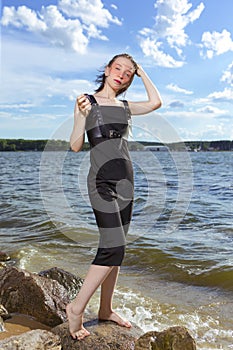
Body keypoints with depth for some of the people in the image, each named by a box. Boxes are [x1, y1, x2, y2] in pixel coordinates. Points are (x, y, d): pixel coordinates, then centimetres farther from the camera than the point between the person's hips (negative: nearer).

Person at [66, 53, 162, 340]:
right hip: (102, 181, -6)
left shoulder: (124, 106, 16)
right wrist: (82, 114, -17)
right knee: (114, 249, -14)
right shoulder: (88, 102, 2)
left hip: (125, 181, 6)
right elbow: (75, 146, -3)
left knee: (113, 248, 9)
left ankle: (106, 310, 21)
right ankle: (76, 307, 1)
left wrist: (141, 73, 9)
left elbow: (155, 102, -2)